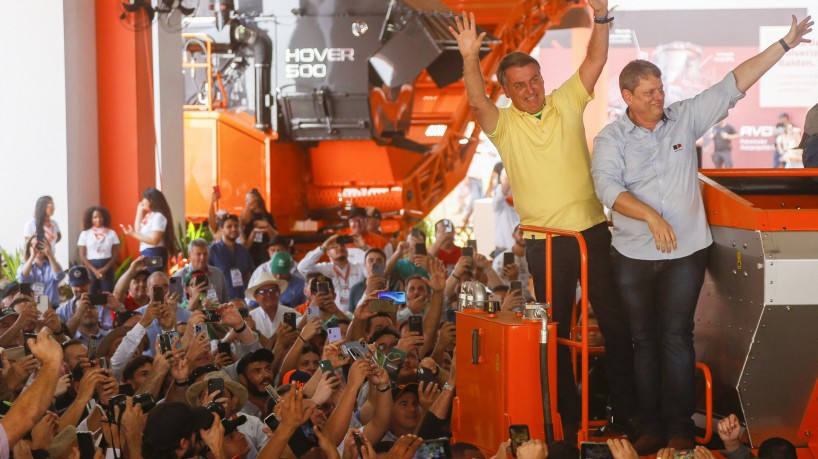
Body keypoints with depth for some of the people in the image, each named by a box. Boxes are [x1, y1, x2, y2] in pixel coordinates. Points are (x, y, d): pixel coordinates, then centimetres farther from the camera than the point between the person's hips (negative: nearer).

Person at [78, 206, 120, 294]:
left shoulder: (111, 233, 7)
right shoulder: (85, 234, 5)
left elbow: (116, 255, 4)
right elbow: (82, 256, 2)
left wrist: (105, 269, -9)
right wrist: (94, 270, -11)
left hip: (107, 268, 1)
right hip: (91, 268, 0)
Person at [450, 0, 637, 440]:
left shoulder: (566, 103, 5)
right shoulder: (503, 123, 0)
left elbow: (595, 61, -3)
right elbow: (478, 103, -19)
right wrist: (470, 59, -34)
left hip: (592, 230, 2)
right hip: (544, 241, -1)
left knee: (615, 319, 5)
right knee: (556, 329, 5)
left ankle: (626, 410, 14)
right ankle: (569, 417, 14)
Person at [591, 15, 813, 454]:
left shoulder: (685, 118, 2)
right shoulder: (611, 138, -3)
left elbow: (734, 85, 0)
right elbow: (607, 186, -18)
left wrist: (785, 44, -3)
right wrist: (651, 216, -31)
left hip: (685, 252, 0)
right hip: (633, 256, 0)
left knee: (677, 339, -1)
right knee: (644, 341, 6)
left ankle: (679, 428, 5)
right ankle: (651, 427, 12)